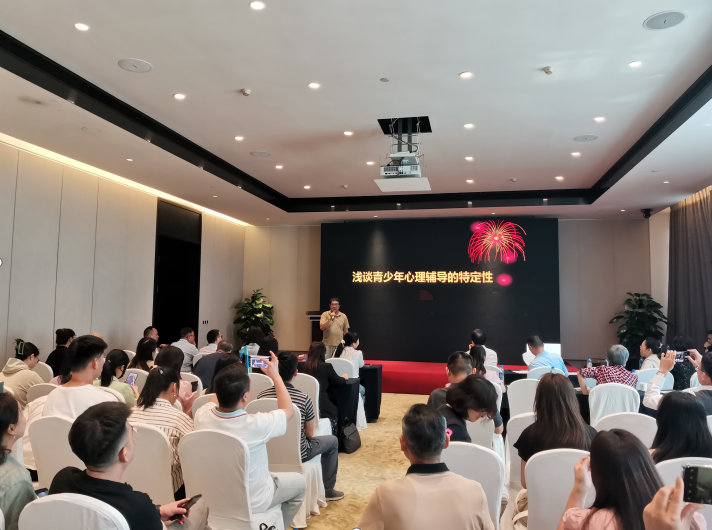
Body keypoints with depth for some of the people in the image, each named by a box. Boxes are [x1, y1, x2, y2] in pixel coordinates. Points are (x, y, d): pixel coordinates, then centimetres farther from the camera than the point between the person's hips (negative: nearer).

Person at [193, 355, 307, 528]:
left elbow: (217, 397, 5)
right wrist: (275, 375, -6)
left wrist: (233, 373, 6)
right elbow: (288, 410, -14)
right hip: (251, 502, -5)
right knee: (300, 482, 20)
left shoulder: (202, 415, -22)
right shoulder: (255, 424, -36)